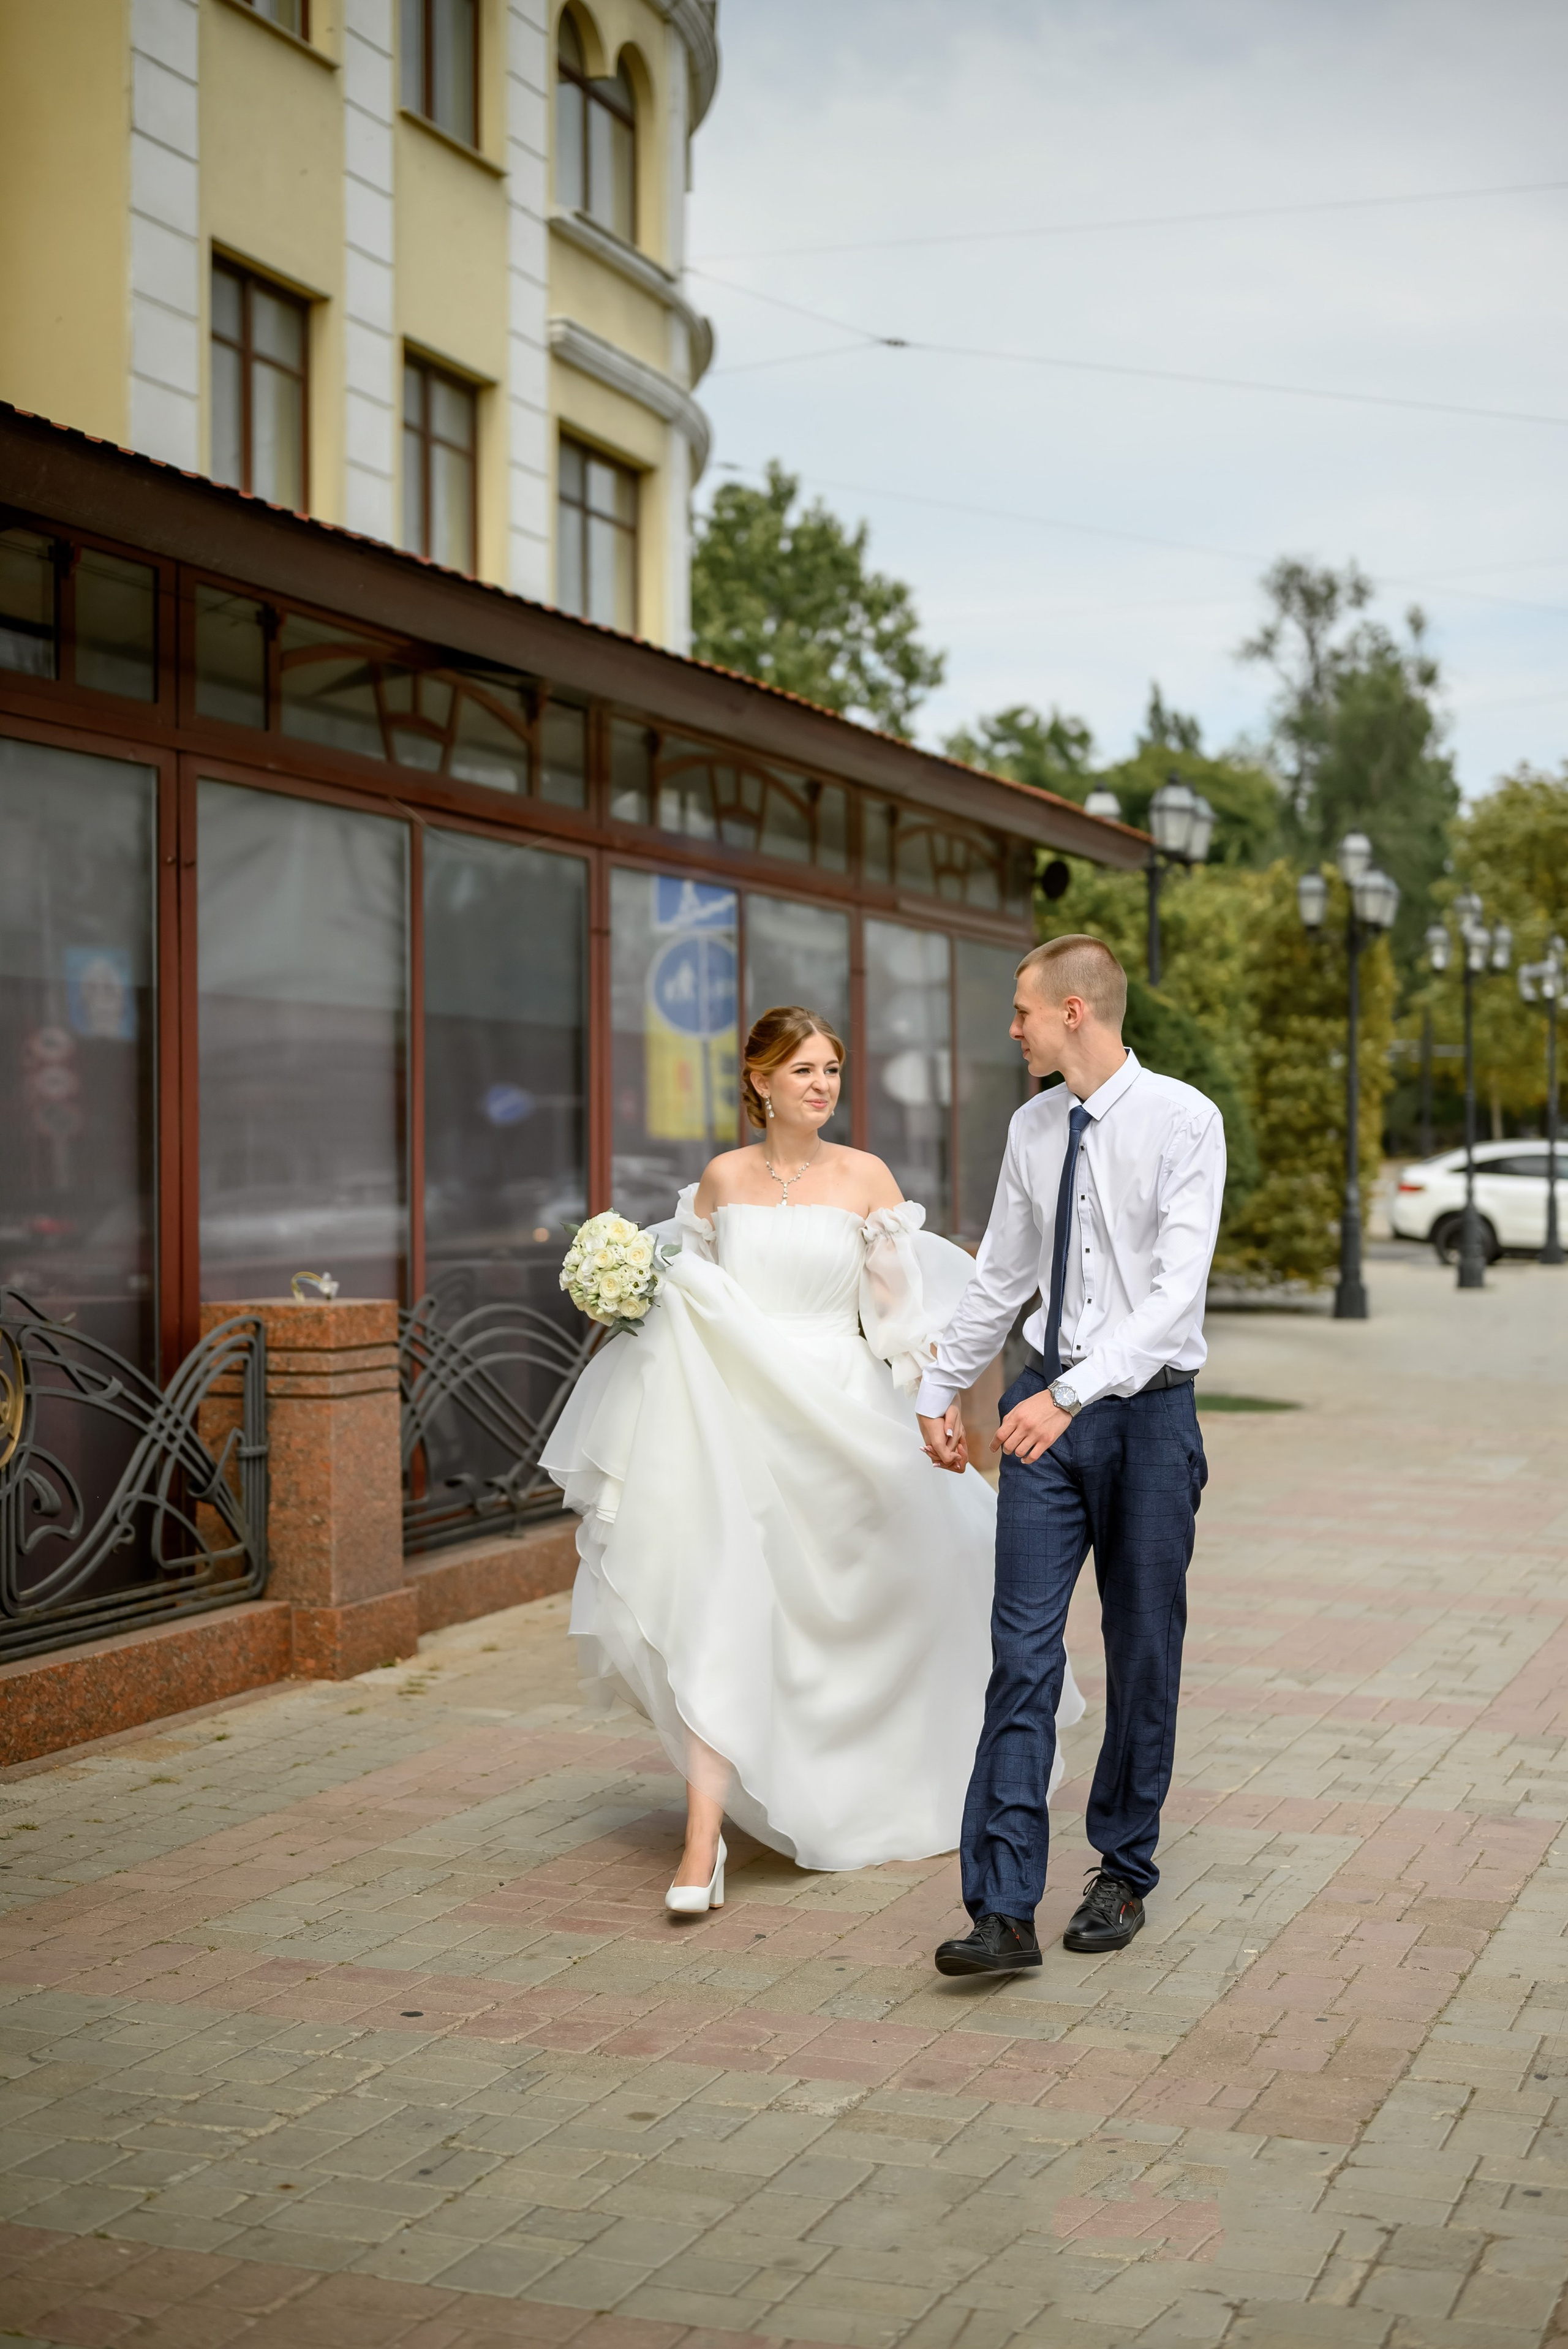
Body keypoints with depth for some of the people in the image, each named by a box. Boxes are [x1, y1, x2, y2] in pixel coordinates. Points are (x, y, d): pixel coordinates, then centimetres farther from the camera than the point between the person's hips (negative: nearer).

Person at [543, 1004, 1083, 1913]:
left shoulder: (865, 1178, 0)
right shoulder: (723, 1178, 6)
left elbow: (903, 1303, -3)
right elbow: (686, 1282, 19)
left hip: (838, 1416, -1)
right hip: (737, 1418, 1)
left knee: (838, 1619, 11)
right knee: (722, 1608, -11)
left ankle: (856, 1804, 37)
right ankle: (705, 1839, -9)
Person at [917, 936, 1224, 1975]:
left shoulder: (1183, 1120, -10)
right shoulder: (1033, 1128, 8)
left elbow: (1178, 1289, -19)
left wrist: (1072, 1393, -27)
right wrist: (941, 1388, 24)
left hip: (1147, 1411, -4)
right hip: (1045, 1407, 4)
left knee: (1144, 1655, 8)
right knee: (1024, 1651, -5)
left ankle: (1124, 1874, 25)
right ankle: (1005, 1909, -6)